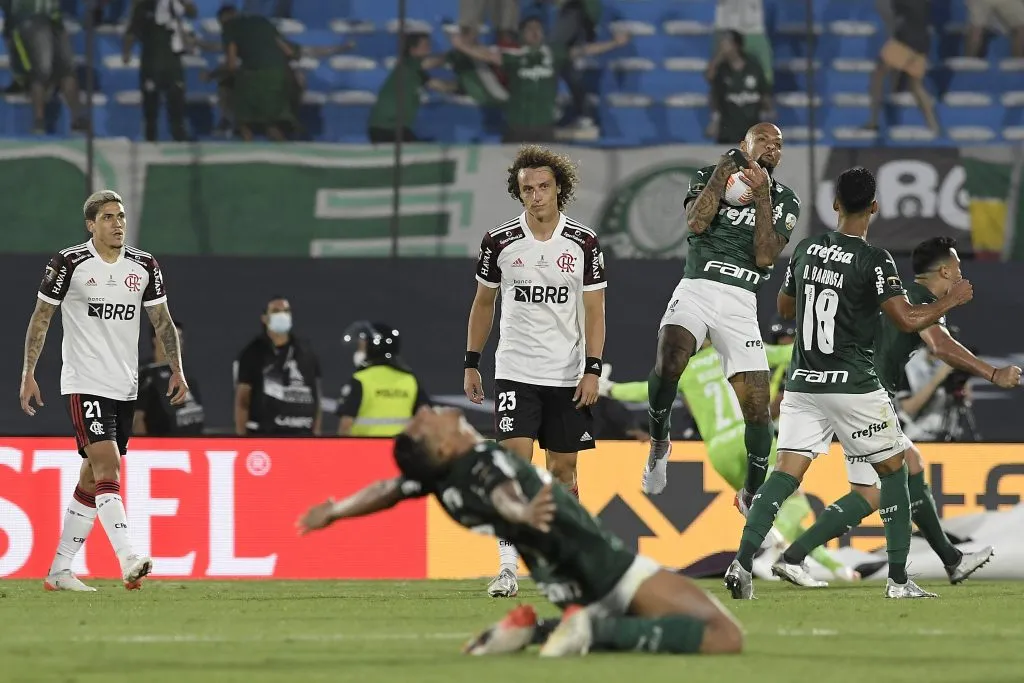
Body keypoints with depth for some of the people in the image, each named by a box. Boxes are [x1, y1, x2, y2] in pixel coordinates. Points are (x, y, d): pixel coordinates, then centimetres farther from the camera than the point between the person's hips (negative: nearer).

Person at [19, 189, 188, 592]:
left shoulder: (144, 266, 8)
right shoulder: (69, 263, -5)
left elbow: (162, 321, 14)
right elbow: (41, 317, 1)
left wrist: (177, 369, 3)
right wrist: (28, 373, -2)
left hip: (125, 388, 5)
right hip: (84, 384, -5)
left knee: (92, 482, 8)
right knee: (107, 468, -20)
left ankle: (60, 570, 16)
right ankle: (128, 561, -30)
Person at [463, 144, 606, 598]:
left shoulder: (583, 242, -1)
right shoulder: (500, 241, 0)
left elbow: (595, 311, 1)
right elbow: (483, 303, 12)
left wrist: (592, 370, -8)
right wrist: (471, 364, 10)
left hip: (568, 376, 1)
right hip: (515, 372, -1)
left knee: (563, 469, 6)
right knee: (515, 460, -14)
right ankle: (508, 565, -16)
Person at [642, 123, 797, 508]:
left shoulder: (784, 201, 13)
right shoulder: (710, 176, 12)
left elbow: (765, 257, -2)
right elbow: (697, 223, -8)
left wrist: (762, 196, -7)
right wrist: (724, 170, -7)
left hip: (739, 305, 2)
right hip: (696, 289, -2)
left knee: (757, 406, -5)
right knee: (669, 362, -32)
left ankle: (751, 494, 17)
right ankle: (659, 443, -5)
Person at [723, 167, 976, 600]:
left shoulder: (805, 251, 7)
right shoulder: (875, 261, -11)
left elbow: (784, 308, 20)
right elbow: (907, 321, -14)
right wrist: (951, 301, 1)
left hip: (803, 385, 5)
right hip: (853, 386, -5)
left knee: (787, 471, 0)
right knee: (893, 468, 10)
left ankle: (742, 562, -18)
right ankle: (898, 580, 7)